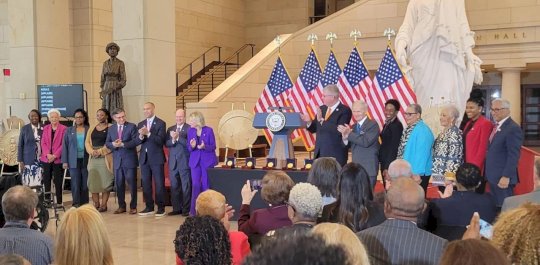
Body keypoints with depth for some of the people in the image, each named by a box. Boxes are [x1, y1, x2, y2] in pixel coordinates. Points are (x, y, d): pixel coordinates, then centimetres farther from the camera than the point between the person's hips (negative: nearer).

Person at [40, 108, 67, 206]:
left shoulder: (63, 129, -2)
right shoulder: (46, 128, 11)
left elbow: (63, 144, -6)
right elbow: (43, 143, 7)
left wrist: (55, 155, -12)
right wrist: (48, 154, -8)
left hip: (58, 159, -4)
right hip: (46, 159, 4)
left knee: (58, 181, -1)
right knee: (46, 180, 6)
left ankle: (59, 201, 4)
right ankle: (47, 200, 13)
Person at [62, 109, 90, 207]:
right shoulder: (69, 130, 8)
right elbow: (65, 146, 8)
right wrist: (64, 161, 1)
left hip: (86, 160, -1)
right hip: (74, 161, 1)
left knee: (85, 183, 1)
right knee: (75, 183, -1)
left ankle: (85, 204, 9)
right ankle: (76, 204, 3)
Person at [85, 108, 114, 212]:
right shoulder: (92, 129, 18)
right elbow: (87, 142, 12)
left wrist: (101, 151, -14)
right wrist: (92, 151, -6)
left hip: (106, 157, -5)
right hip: (93, 158, 5)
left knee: (105, 181, -5)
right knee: (93, 181, -1)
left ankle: (103, 204, -1)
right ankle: (96, 204, 5)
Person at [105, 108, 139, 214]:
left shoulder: (132, 126, -2)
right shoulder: (111, 129, 12)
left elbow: (136, 141, -12)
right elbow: (107, 143, 10)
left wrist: (122, 144, -19)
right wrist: (113, 144, -12)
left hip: (130, 160, -4)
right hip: (117, 161, 4)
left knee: (132, 183, 0)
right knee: (119, 184, 8)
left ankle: (133, 207, 9)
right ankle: (121, 206, 18)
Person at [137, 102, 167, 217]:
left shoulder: (160, 123, -4)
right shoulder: (141, 124, 13)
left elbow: (160, 140, -15)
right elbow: (138, 141, 5)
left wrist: (148, 133, -24)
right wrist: (141, 136, -16)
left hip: (156, 157, -5)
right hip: (144, 157, 5)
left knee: (159, 183, -2)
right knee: (146, 183, 8)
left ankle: (161, 208, 4)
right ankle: (149, 207, 16)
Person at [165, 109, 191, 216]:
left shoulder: (189, 128, -4)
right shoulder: (170, 129, 14)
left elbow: (188, 143, -15)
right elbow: (166, 144, 6)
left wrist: (178, 137, -21)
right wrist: (173, 140, -13)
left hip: (185, 162, -5)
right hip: (173, 162, 6)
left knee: (186, 186, 0)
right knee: (174, 186, 10)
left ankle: (186, 209, 5)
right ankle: (176, 208, 18)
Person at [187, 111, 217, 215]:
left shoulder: (209, 130, -7)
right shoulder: (190, 131, 4)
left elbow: (213, 147, -5)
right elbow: (189, 148, 7)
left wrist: (204, 146, -23)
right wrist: (192, 146, -16)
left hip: (207, 161, -2)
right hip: (195, 161, 2)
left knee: (206, 185, 2)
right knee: (195, 185, -2)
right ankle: (193, 210, 5)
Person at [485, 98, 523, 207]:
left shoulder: (513, 128, -15)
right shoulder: (496, 126, 13)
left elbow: (513, 156, -19)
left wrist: (506, 176, -22)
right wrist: (488, 172, 14)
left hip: (502, 177, -8)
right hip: (492, 175, 8)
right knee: (494, 205, 14)